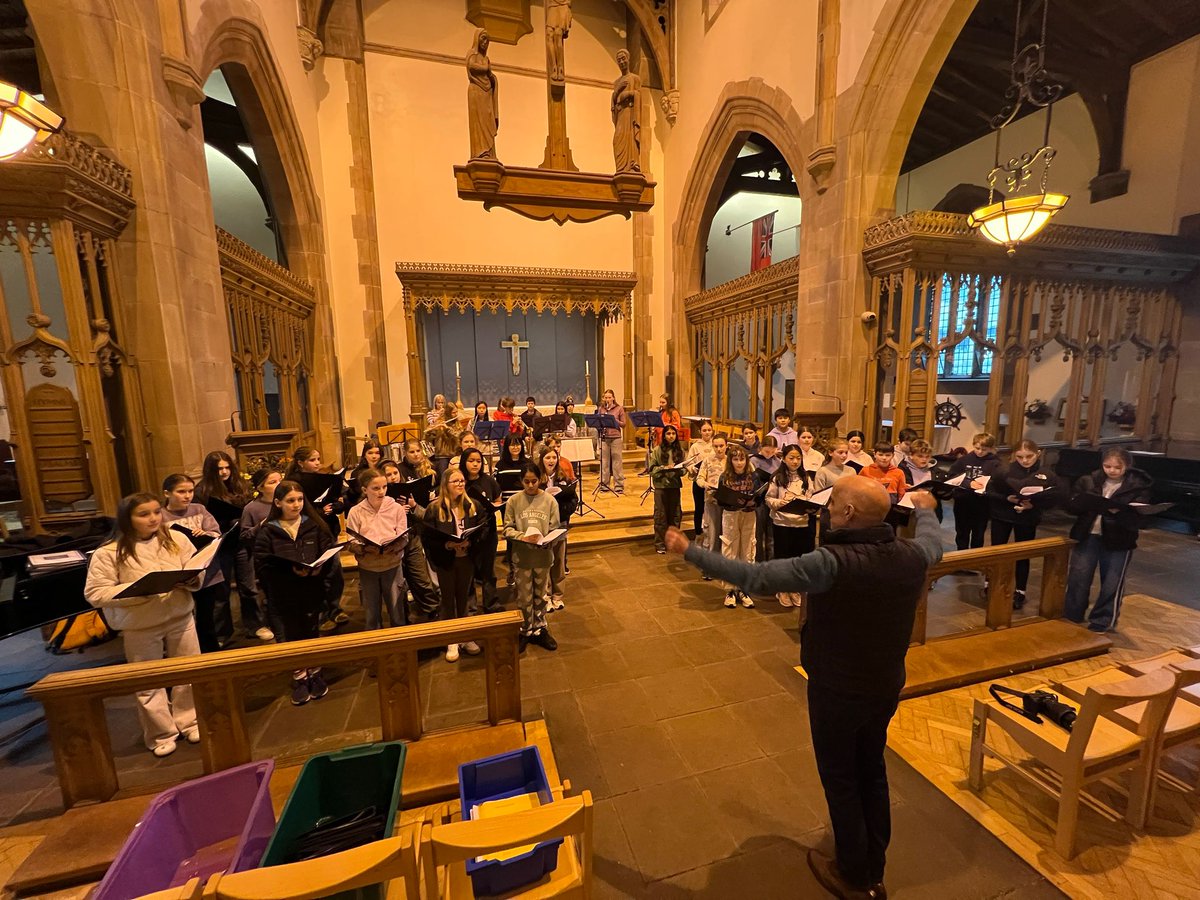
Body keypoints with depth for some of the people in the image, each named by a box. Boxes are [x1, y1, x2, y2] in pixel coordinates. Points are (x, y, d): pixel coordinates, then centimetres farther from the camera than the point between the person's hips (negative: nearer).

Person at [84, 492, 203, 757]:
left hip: (180, 619, 2)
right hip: (139, 628, -2)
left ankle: (188, 722, 34)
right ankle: (161, 734, 30)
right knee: (149, 683, 10)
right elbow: (95, 594, -11)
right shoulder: (108, 553, -11)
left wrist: (192, 580, -19)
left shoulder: (176, 539, -3)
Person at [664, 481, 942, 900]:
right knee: (872, 771, 26)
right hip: (887, 686, 7)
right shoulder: (910, 555, -13)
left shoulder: (833, 563, -33)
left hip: (837, 691, -6)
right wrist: (924, 509, 35)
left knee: (840, 779, 17)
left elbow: (755, 577, -31)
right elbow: (934, 544, 13)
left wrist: (691, 552, -23)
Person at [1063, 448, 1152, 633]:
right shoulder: (1088, 481, 2)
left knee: (1112, 584, 8)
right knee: (1078, 579, 7)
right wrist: (1089, 504, -21)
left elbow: (1139, 514, -13)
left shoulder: (1139, 486, -3)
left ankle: (1101, 624, 23)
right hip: (1087, 536, 1)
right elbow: (1071, 505, -1)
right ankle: (1071, 618, 22)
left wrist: (1118, 511, -33)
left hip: (1118, 540, -1)